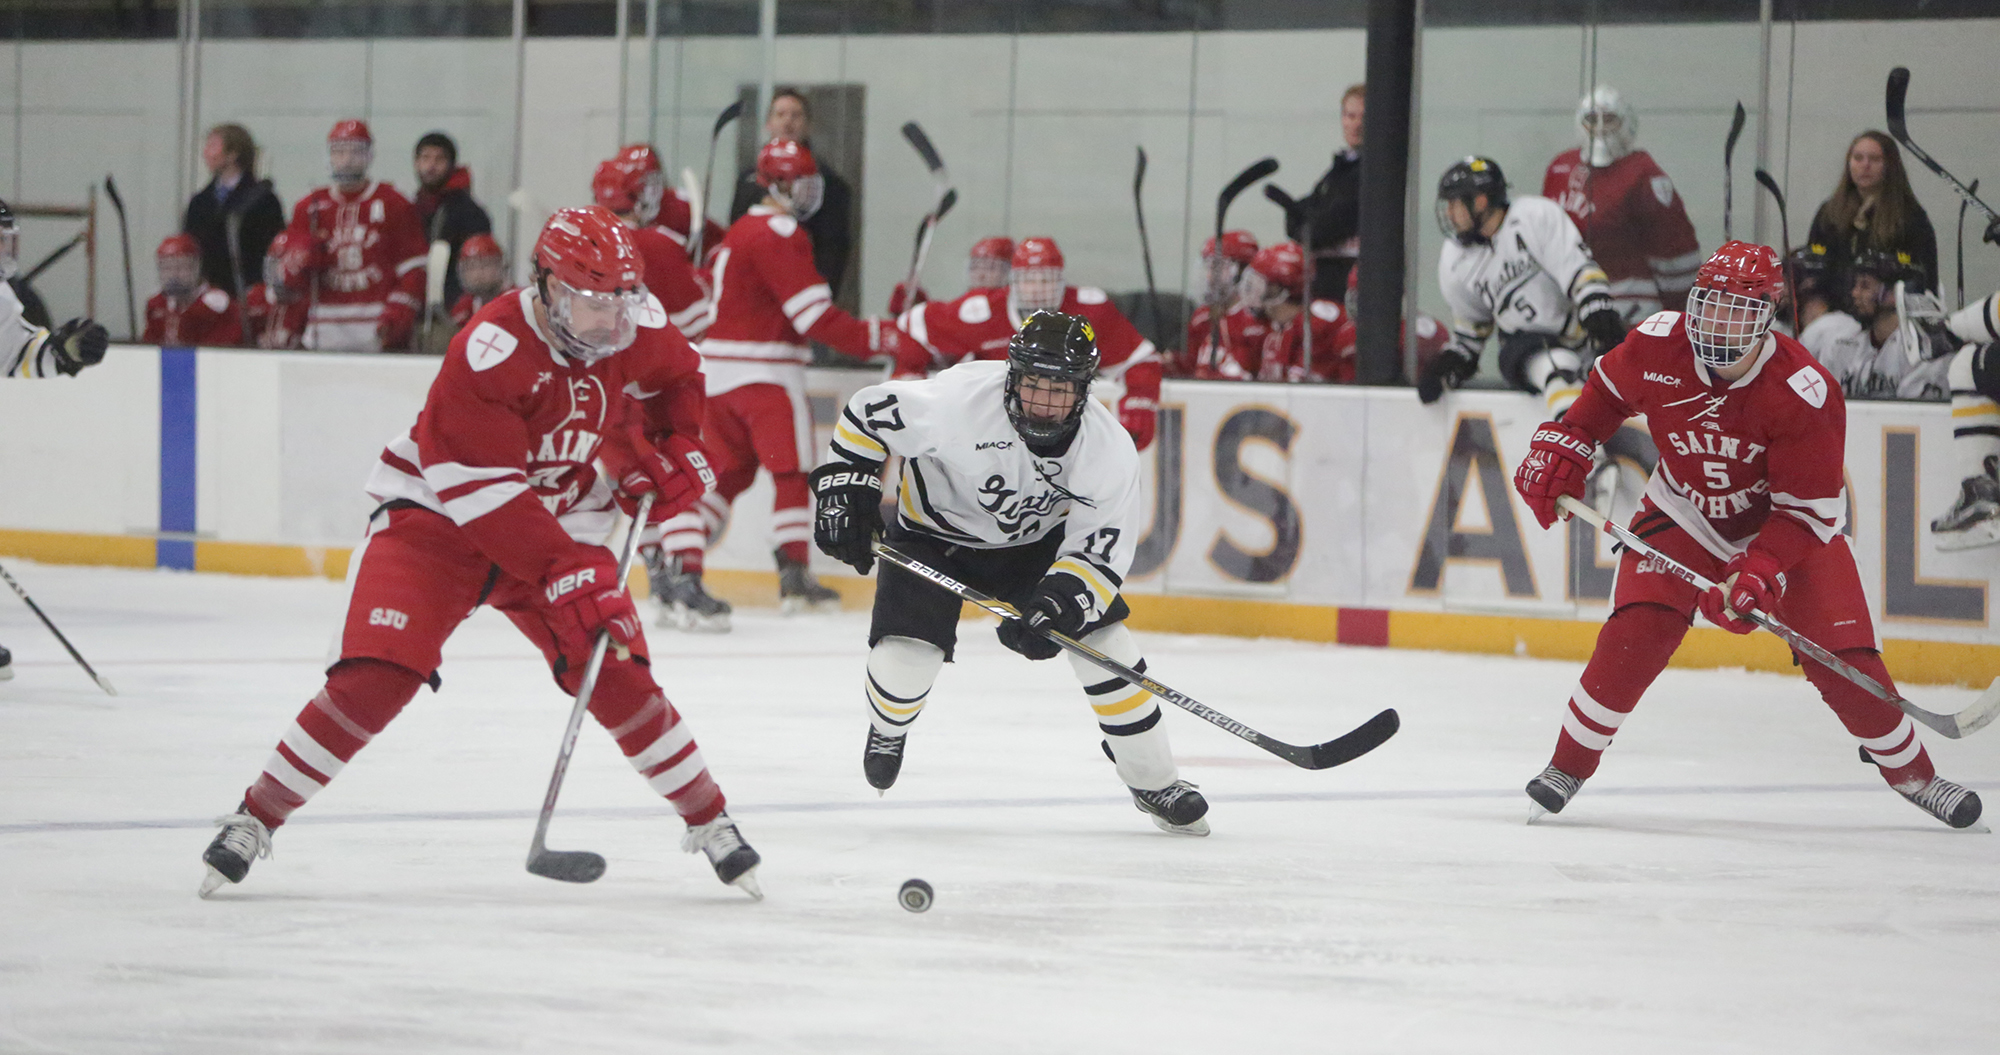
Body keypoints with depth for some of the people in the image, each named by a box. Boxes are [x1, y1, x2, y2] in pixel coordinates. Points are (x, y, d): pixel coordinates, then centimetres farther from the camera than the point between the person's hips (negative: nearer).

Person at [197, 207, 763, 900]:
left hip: (562, 525, 4)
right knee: (375, 678, -18)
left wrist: (677, 447, 0)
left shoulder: (637, 328, -9)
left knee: (617, 679, -9)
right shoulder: (489, 354, -29)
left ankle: (710, 823, 8)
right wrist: (562, 572, -35)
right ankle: (254, 820, -7)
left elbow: (677, 376, 17)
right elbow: (482, 491, -30)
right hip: (438, 514, -4)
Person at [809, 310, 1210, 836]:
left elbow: (1098, 549, -22)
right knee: (907, 653, -20)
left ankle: (1153, 781, 10)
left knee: (1104, 639, -9)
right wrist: (845, 489, -22)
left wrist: (1055, 607, -38)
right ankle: (888, 728, 20)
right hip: (934, 531, -2)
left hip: (1036, 541, 2)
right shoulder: (960, 400, -33)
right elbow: (868, 412, -19)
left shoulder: (1108, 449, -25)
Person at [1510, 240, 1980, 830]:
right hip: (1685, 513, 2)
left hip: (1791, 525, -2)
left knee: (1842, 658, -9)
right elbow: (1606, 393, 5)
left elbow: (1809, 509, -27)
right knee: (1636, 632, -20)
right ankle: (1570, 762, -6)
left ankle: (1910, 771, 14)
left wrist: (1758, 574, -37)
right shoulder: (1657, 347, -19)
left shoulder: (1805, 393, -29)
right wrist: (1560, 449, -2)